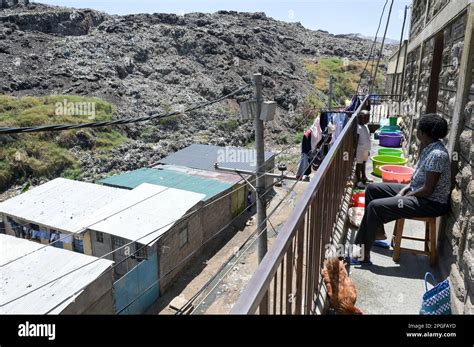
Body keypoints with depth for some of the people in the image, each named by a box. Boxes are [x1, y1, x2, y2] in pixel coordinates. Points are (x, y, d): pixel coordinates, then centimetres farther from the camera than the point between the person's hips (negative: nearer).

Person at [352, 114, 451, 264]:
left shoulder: (437, 154, -26)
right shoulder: (429, 147, 4)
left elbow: (428, 190, -24)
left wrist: (404, 197, -12)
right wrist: (404, 189, -3)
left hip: (431, 203, -10)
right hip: (416, 191, 10)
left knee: (374, 206, -22)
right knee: (372, 189, 8)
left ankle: (365, 254, -10)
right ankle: (378, 231, 18)